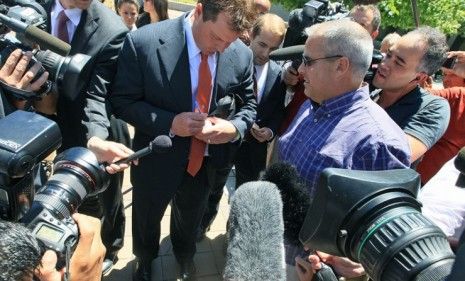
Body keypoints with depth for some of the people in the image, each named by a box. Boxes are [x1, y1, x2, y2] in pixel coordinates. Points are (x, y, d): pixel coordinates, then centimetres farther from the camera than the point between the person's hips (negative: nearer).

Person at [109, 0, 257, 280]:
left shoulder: (242, 55, -13)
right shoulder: (143, 42, -23)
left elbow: (249, 104, 0)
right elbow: (122, 101, -15)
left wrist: (235, 128, -21)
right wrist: (169, 123, -29)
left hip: (206, 160, 3)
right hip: (158, 159, -2)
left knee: (190, 219, 30)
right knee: (147, 220, 26)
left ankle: (184, 255, 66)